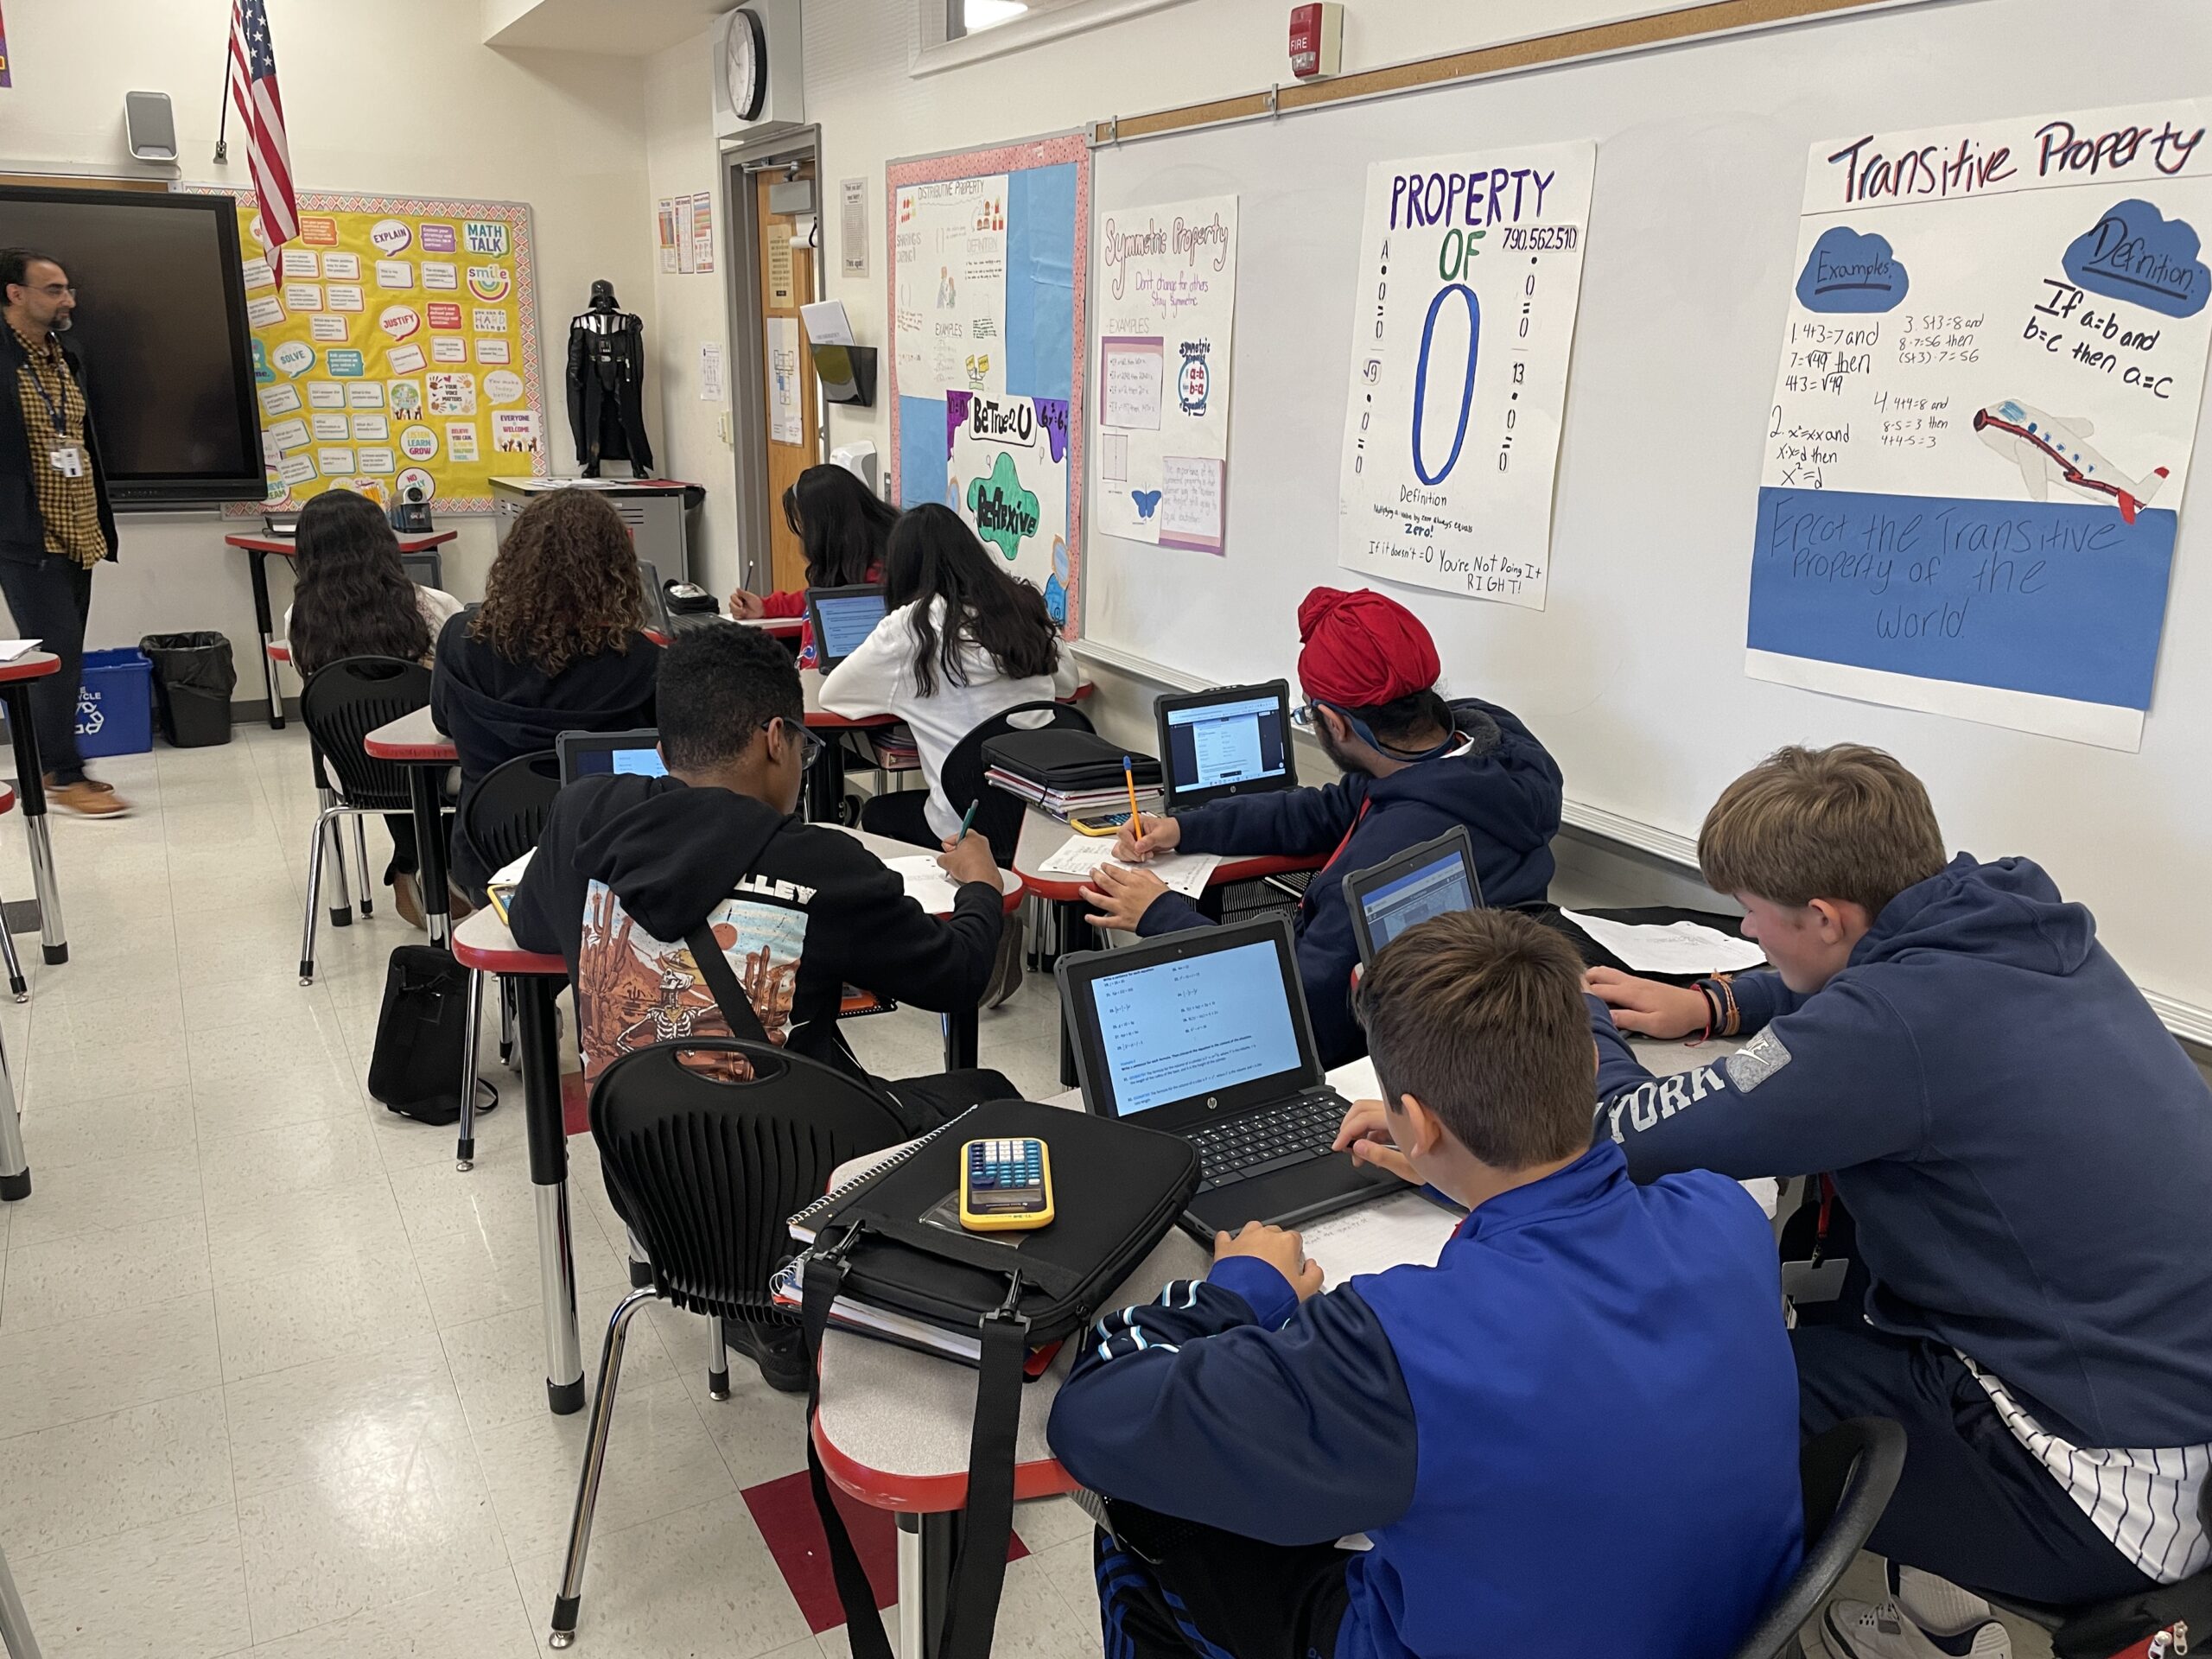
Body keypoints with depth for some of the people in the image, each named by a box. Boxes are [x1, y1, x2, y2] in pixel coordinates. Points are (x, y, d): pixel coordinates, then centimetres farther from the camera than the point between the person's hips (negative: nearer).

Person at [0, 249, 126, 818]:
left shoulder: (64, 359, 14)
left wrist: (98, 523, 16)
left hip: (75, 537, 7)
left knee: (64, 660, 11)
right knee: (59, 658, -6)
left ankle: (53, 767, 20)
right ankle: (64, 776, 3)